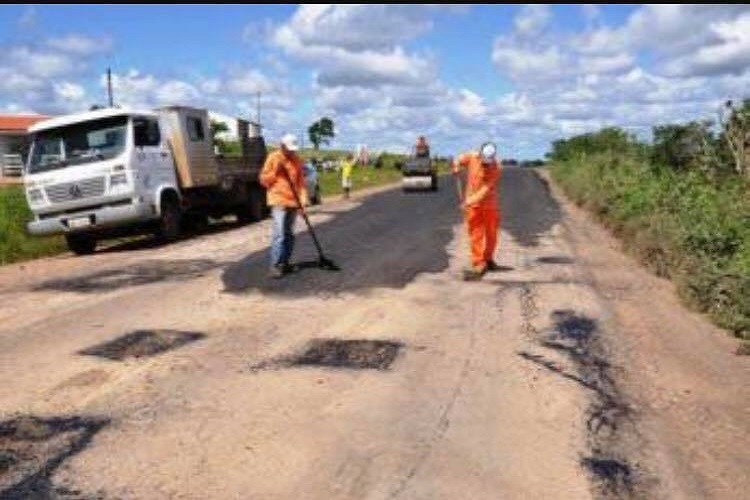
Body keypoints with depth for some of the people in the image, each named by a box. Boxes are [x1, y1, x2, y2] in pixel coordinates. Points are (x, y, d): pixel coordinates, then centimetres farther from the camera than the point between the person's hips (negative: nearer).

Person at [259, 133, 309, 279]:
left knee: (289, 234, 10)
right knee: (279, 234, -13)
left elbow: (301, 180, 10)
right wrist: (275, 170, -13)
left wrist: (303, 197, -2)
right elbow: (264, 180, 0)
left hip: (293, 201, 5)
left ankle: (285, 263, 19)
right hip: (279, 201, -5)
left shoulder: (297, 160, 10)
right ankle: (275, 266, -12)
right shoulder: (273, 158, -1)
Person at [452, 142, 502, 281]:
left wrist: (469, 201, -30)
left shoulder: (496, 168, -17)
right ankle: (479, 264, 0)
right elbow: (459, 159, 12)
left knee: (491, 233, 9)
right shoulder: (471, 157, -10)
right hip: (472, 204, 1)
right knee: (476, 234, -2)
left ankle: (488, 259, 29)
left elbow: (485, 190, -23)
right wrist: (456, 166, -12)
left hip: (489, 204, -1)